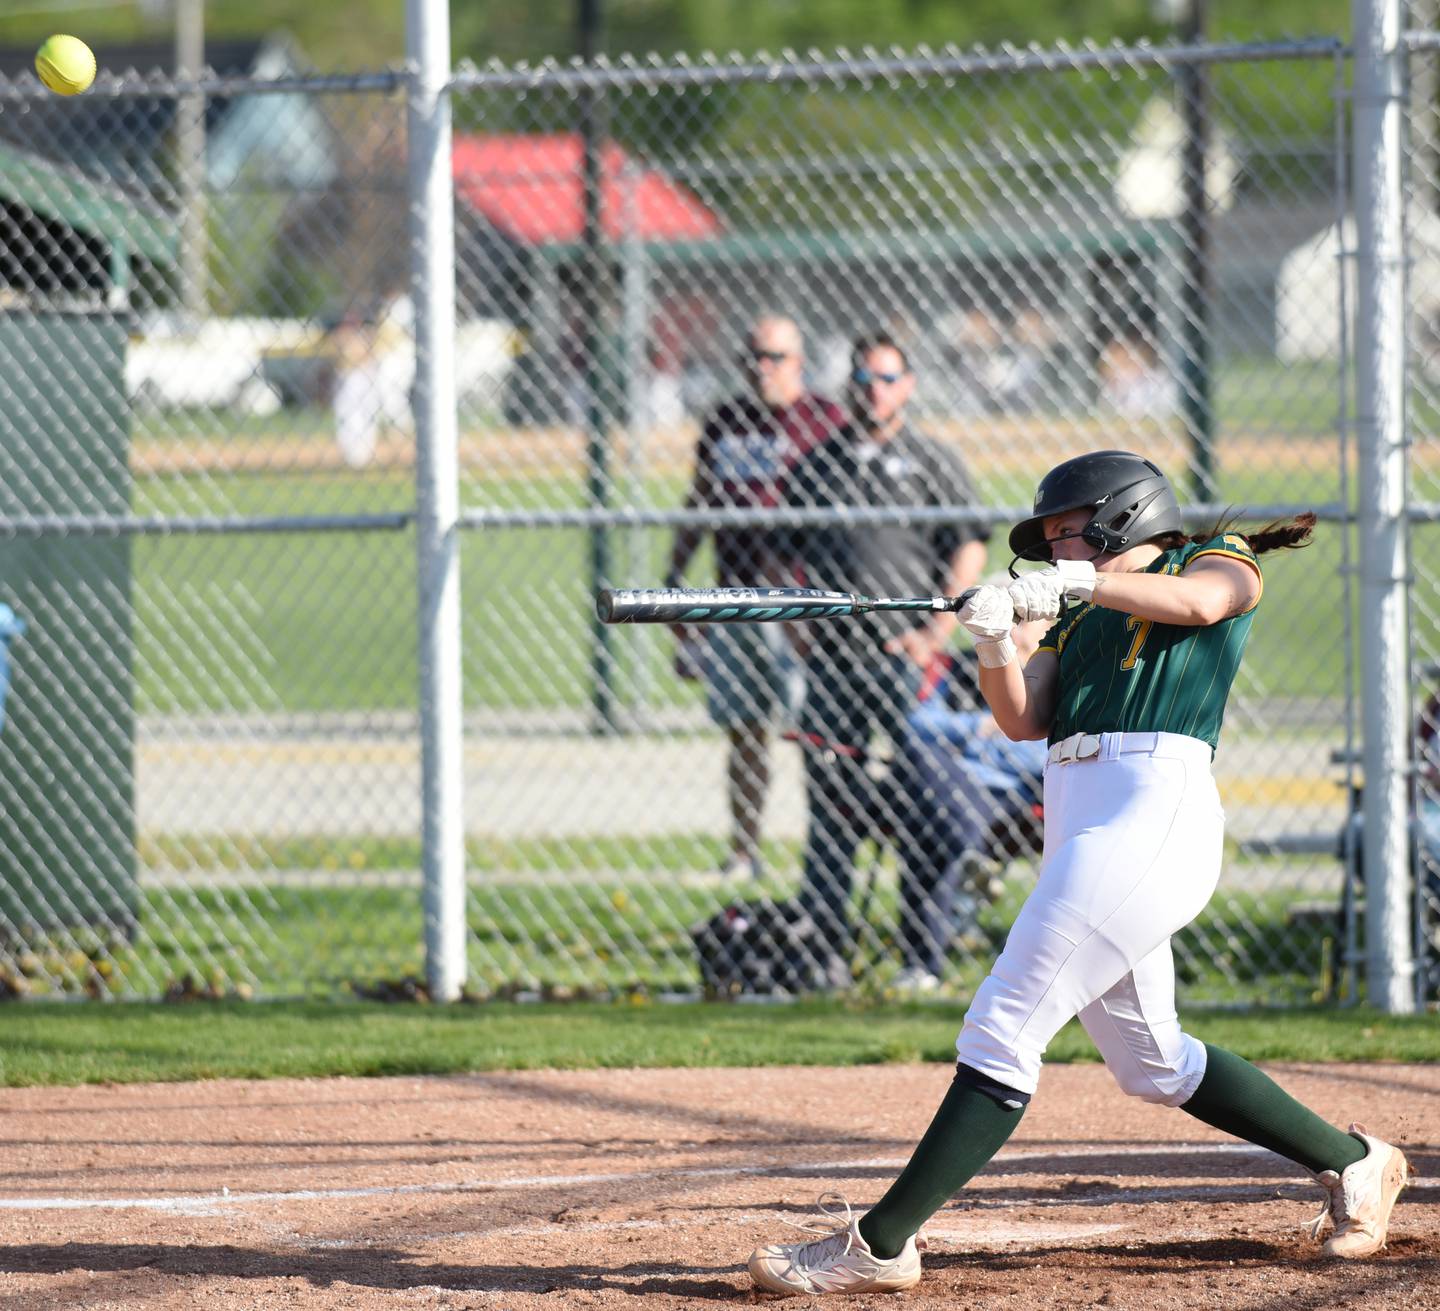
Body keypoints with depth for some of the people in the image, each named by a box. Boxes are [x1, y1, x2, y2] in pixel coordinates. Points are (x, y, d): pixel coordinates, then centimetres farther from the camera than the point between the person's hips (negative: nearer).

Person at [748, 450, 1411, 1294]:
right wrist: (994, 644, -5)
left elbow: (1197, 600, -14)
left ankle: (880, 1245, -15)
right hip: (1079, 827, 9)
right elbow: (1023, 718, 12)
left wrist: (1081, 584, -20)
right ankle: (1350, 1163, 28)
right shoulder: (1077, 623, 27)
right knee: (1151, 1065, 14)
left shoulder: (1219, 561, 10)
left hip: (1152, 811, -9)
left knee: (1005, 1027, -13)